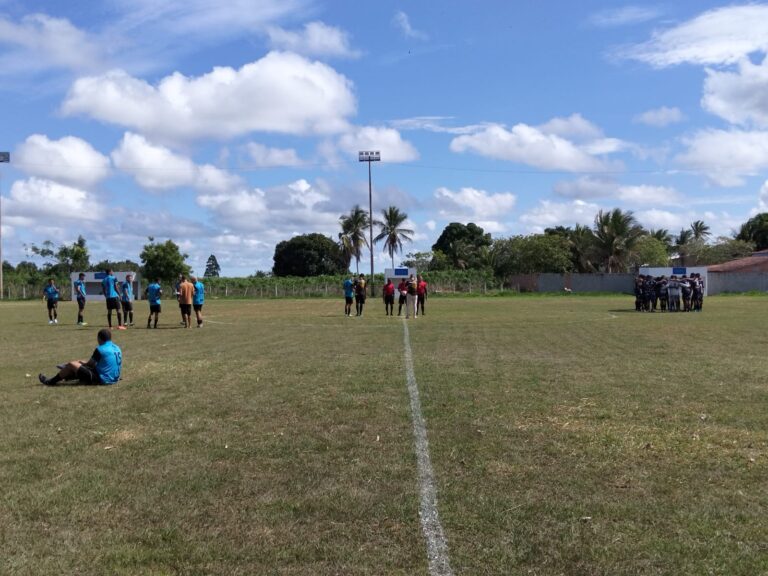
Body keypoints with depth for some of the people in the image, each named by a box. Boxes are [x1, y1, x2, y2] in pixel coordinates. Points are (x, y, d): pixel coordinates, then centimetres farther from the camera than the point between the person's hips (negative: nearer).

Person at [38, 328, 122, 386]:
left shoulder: (100, 349, -16)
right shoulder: (117, 348, 8)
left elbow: (90, 364, -6)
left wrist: (82, 362, 18)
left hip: (101, 379, -9)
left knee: (72, 364, -3)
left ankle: (52, 381, 15)